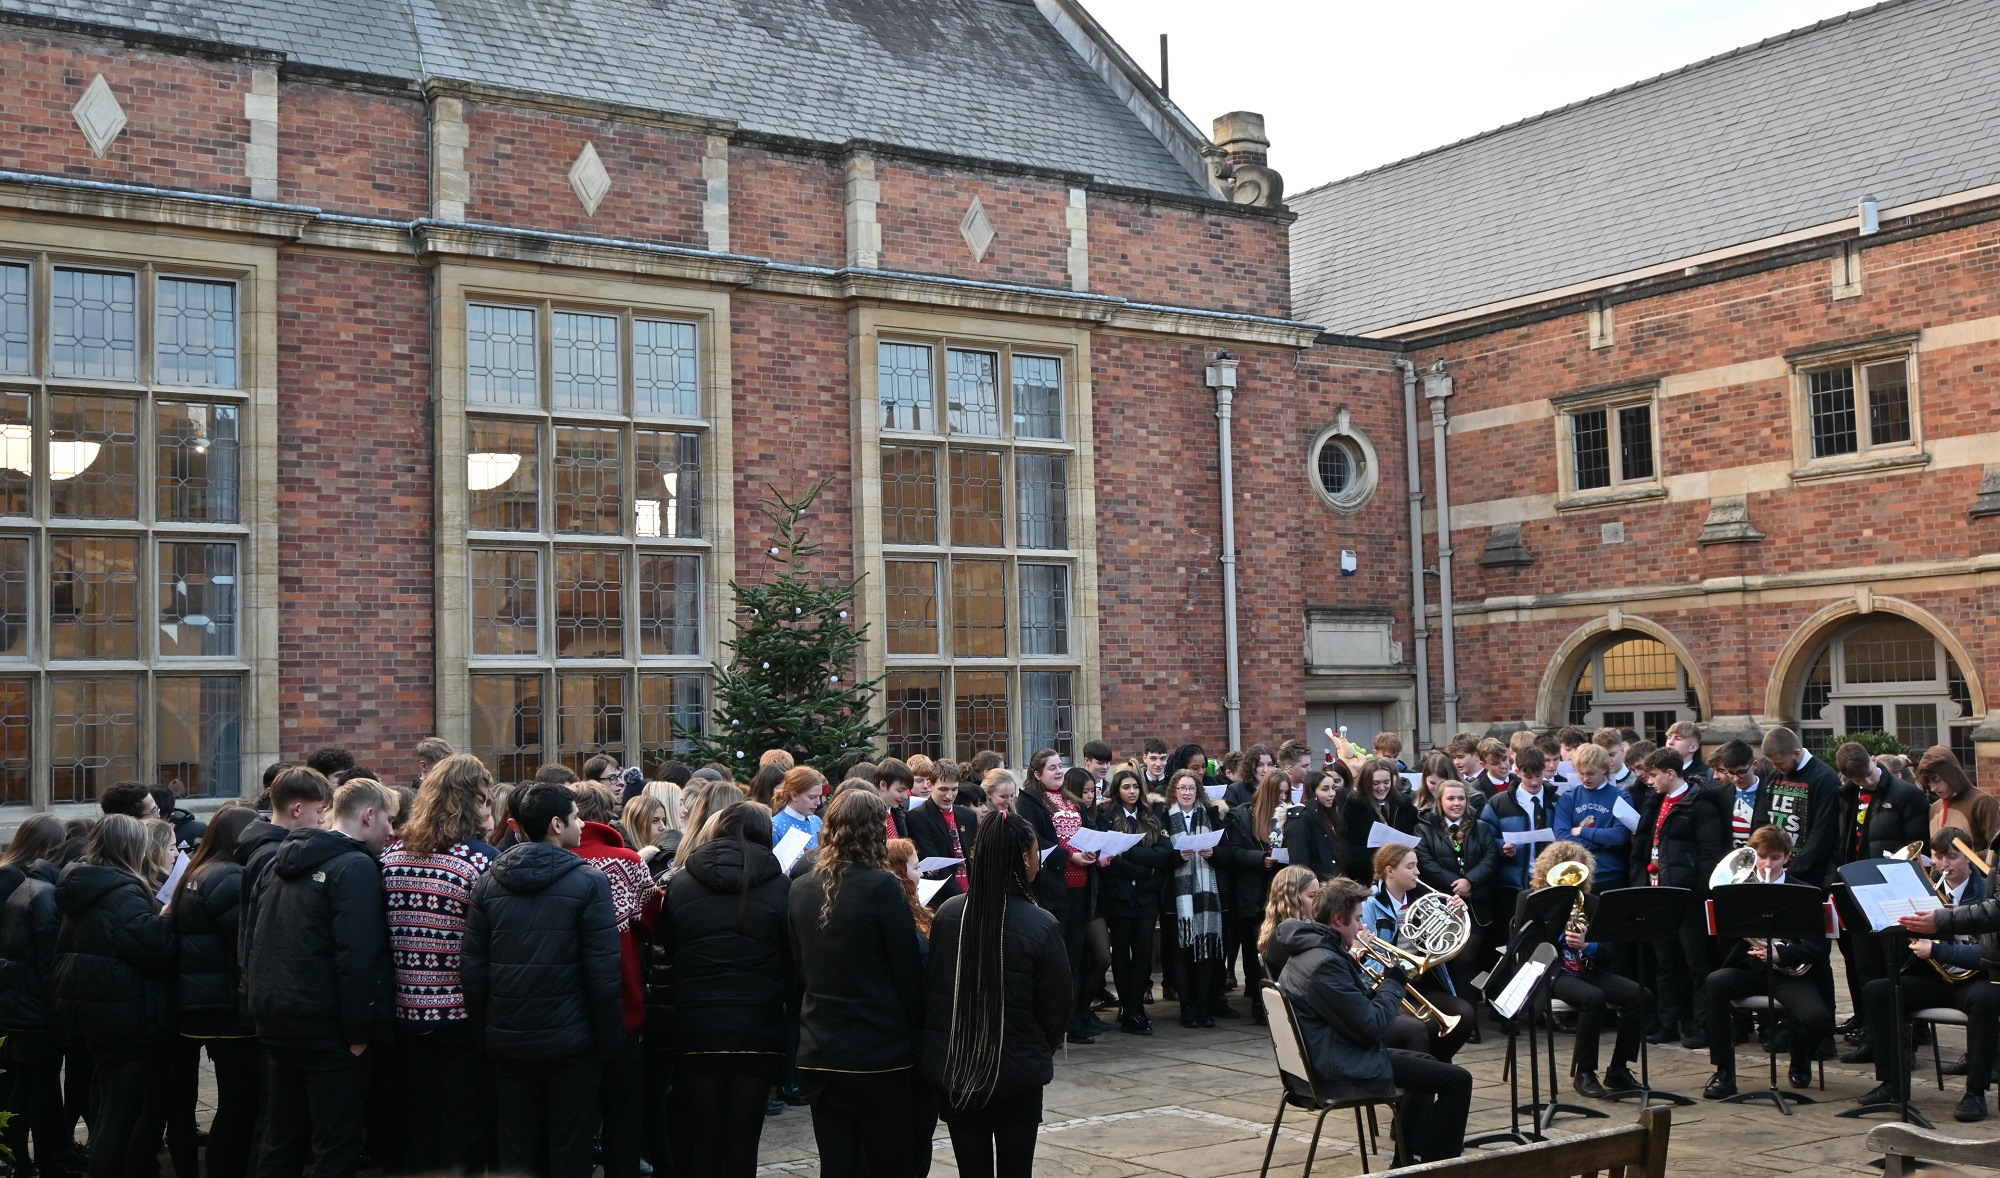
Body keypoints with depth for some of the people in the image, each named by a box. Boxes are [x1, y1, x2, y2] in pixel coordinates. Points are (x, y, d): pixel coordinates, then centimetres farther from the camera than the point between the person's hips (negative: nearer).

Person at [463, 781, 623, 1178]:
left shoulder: (488, 882, 1)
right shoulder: (589, 882, -11)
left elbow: (472, 966, 1)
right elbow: (604, 972, -13)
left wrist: (485, 1027, 11)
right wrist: (609, 1040, -4)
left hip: (507, 1042, 4)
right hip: (568, 1042, -4)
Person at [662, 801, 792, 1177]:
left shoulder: (679, 883, 1)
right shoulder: (778, 887, -5)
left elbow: (665, 948, 9)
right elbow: (793, 959, -1)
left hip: (694, 1029, 2)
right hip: (757, 1029, -1)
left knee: (700, 1143, 12)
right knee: (743, 1142, 6)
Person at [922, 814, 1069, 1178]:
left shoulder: (947, 914, -8)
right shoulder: (1041, 926, -17)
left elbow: (928, 988, 4)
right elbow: (1057, 1010, -7)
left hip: (954, 1070, 3)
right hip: (1017, 1075, -3)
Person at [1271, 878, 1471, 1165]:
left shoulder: (1309, 948, 7)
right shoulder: (1325, 962, -26)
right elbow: (1373, 1027, -24)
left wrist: (1354, 957, 8)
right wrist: (1395, 980, -10)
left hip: (1327, 1056, 11)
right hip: (1345, 1068, -11)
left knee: (1427, 1065, 29)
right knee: (1456, 1080, -7)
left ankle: (1407, 1161, 30)